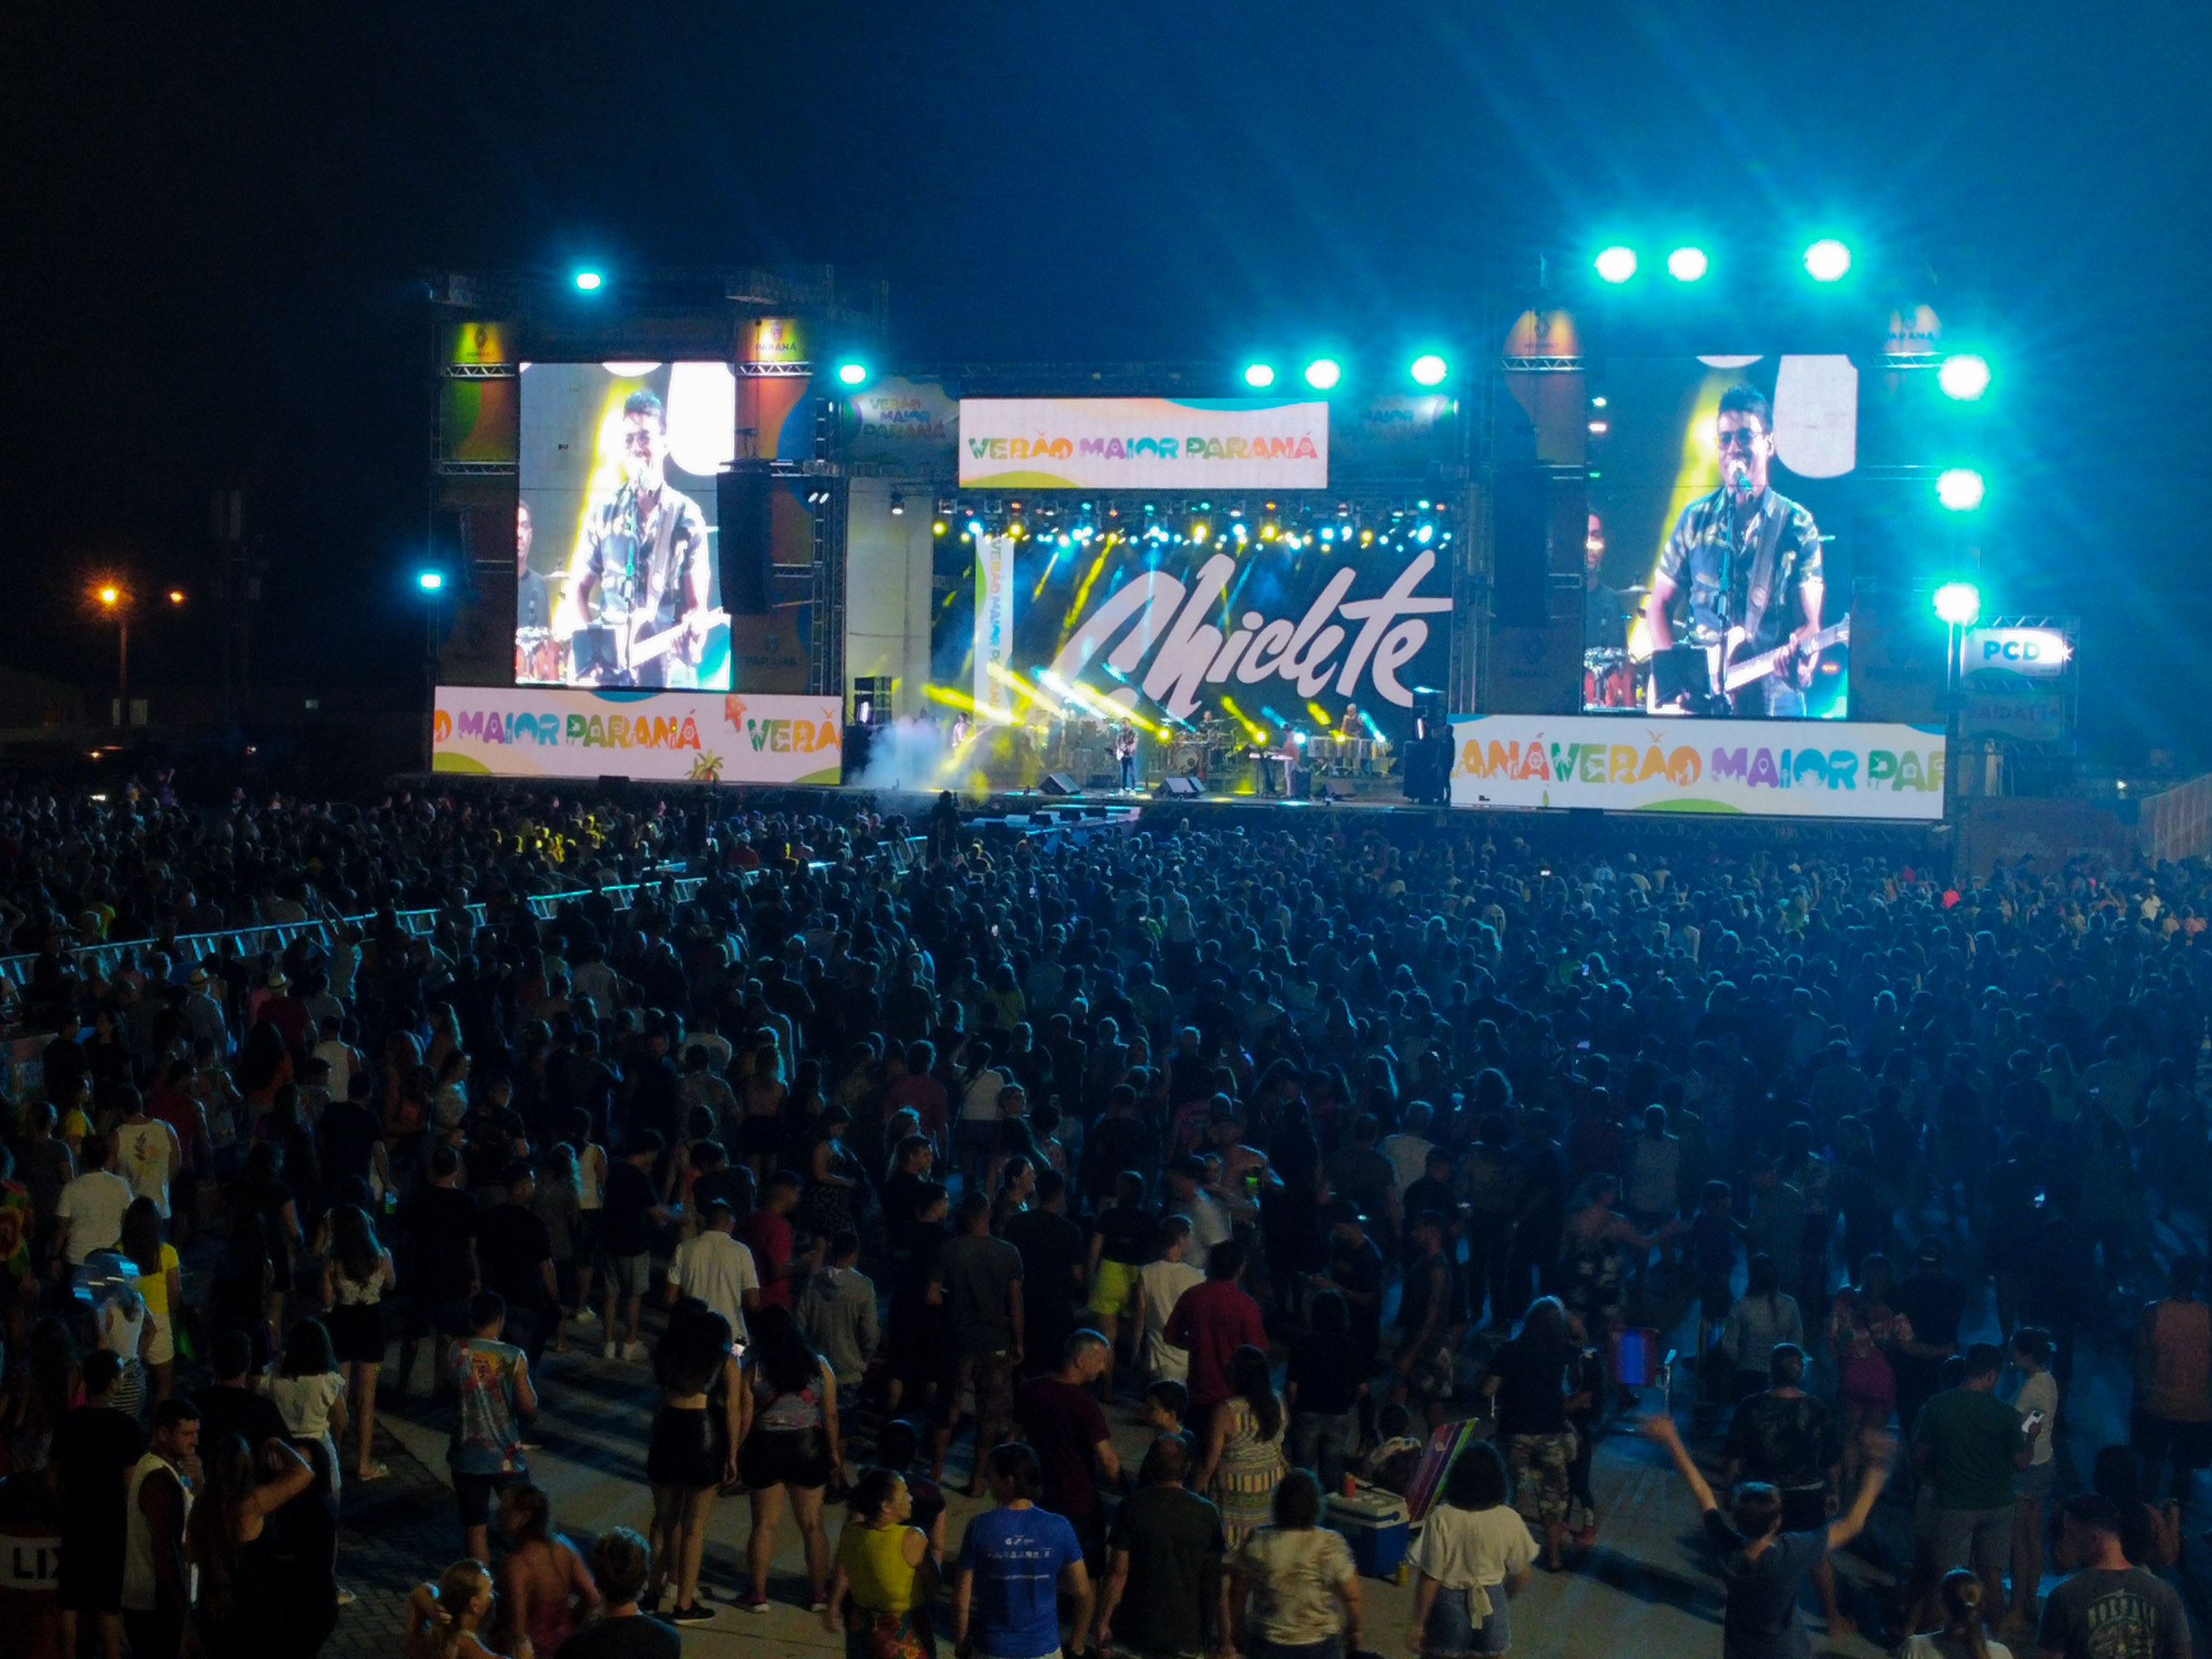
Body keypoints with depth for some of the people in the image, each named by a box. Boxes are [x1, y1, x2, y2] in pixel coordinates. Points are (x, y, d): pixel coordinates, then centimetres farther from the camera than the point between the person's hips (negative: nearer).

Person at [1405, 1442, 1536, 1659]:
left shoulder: (1442, 1518, -18)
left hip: (1450, 1604, -2)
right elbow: (1522, 1574, 0)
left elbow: (1430, 1578, -15)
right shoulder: (1509, 1520, -11)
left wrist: (1418, 1624, -6)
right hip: (1491, 1604, 2)